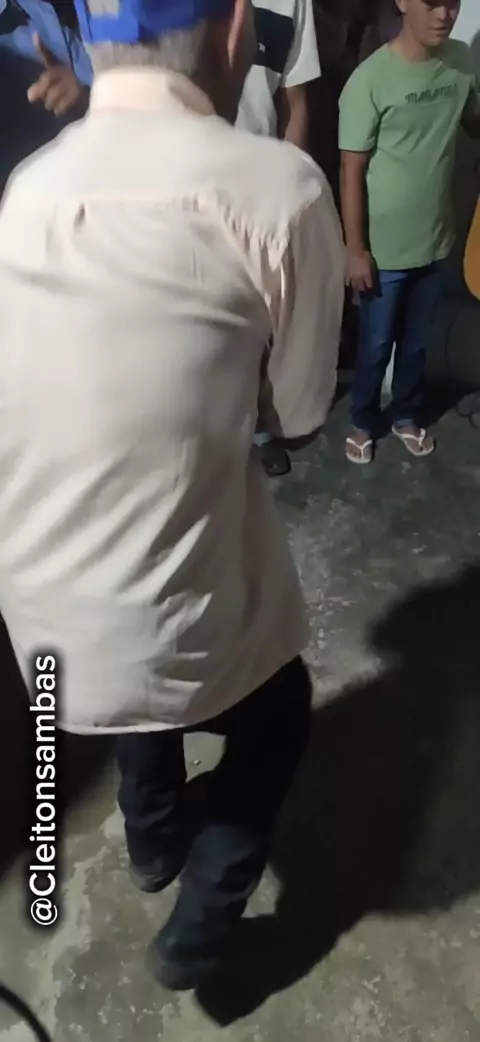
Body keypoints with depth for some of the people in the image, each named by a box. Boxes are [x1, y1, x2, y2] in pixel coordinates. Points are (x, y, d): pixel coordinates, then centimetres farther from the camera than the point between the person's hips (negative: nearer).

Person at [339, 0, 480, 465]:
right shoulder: (370, 79, -16)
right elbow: (352, 171, -13)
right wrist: (356, 250, -14)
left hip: (434, 240, 5)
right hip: (384, 248, -5)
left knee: (416, 341, 18)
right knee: (376, 345, 10)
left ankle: (407, 416, 39)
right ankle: (362, 423, 32)